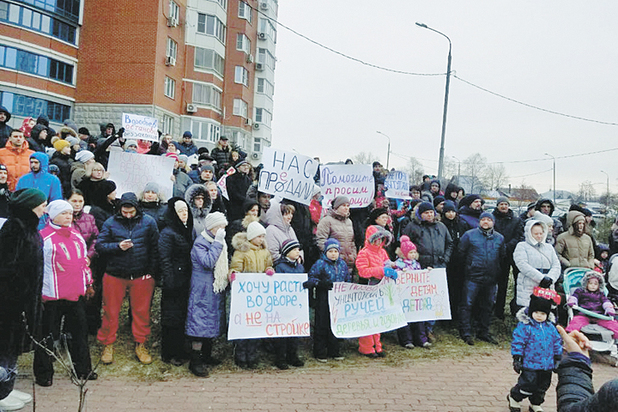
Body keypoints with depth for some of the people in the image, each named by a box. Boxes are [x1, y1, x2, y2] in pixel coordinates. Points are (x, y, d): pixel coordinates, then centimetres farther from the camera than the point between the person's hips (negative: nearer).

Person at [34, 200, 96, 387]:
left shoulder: (77, 235, 12)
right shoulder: (44, 237, -9)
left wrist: (89, 283, 20)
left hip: (77, 294, 6)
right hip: (52, 296, -6)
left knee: (80, 331, 13)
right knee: (48, 335, 4)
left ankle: (82, 369, 25)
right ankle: (43, 374, 20)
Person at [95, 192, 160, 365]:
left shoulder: (148, 222, 1)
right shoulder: (110, 223, 2)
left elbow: (155, 248, 2)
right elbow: (99, 246, -1)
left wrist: (151, 271, -3)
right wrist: (118, 246, -17)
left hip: (141, 276, 0)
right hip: (115, 275, 0)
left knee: (142, 312, 8)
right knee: (110, 312, 8)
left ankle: (140, 344, 24)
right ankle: (108, 344, 25)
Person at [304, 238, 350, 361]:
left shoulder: (342, 264, 10)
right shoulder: (320, 264, -7)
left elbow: (348, 280, 19)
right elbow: (310, 278, -13)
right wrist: (321, 283, -27)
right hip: (323, 301, -5)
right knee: (322, 325, 2)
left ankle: (335, 351, 25)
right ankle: (320, 353, 13)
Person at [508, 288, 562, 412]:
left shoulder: (551, 327, 3)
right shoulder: (525, 326, -13)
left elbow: (557, 342, 14)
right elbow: (517, 342, -12)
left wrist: (557, 359, 15)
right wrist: (517, 359, -13)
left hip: (547, 365, 6)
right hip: (530, 364, -5)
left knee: (543, 386, 16)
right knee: (528, 385, -4)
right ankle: (514, 398, 22)